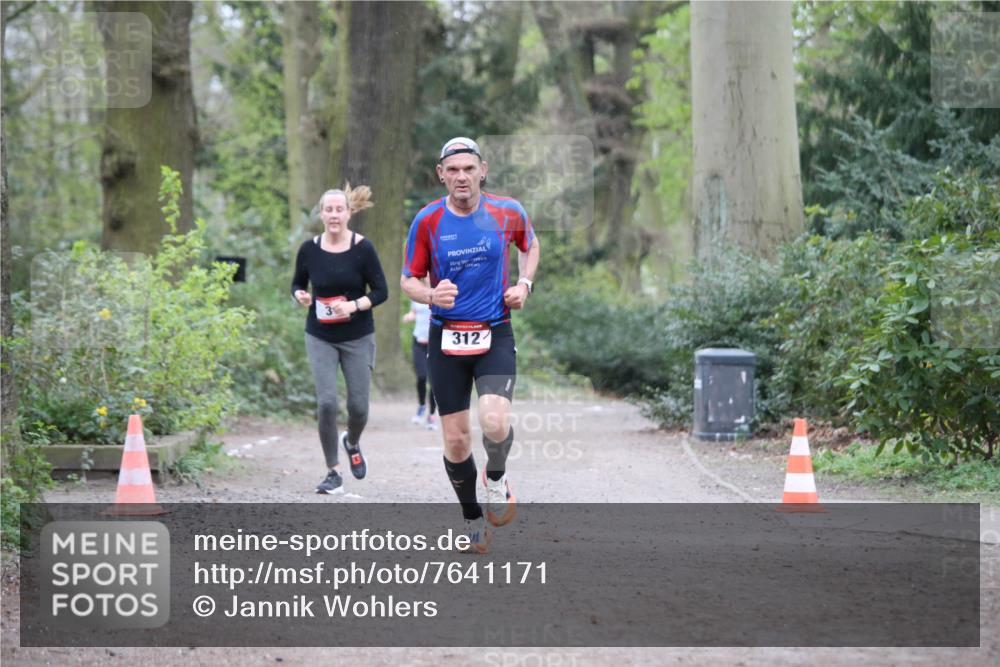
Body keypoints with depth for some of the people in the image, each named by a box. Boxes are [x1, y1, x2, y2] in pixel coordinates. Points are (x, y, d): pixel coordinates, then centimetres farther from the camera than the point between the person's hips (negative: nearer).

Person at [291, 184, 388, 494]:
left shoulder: (362, 248, -10)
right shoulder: (309, 249, -4)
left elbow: (381, 291, -6)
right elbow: (297, 283, 11)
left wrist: (354, 306, -22)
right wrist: (301, 295, -11)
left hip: (358, 338, -1)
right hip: (320, 338, 1)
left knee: (358, 405, 3)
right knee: (326, 402, -12)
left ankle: (352, 443, 40)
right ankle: (333, 473, 2)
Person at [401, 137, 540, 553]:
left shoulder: (508, 213, -3)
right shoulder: (427, 221, -5)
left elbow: (530, 246, 18)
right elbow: (408, 280, 2)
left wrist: (524, 284, 1)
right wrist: (431, 295, -19)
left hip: (495, 335, -1)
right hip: (446, 338, 1)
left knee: (494, 423, -24)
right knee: (455, 441, 3)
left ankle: (496, 476, 11)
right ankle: (472, 518, 27)